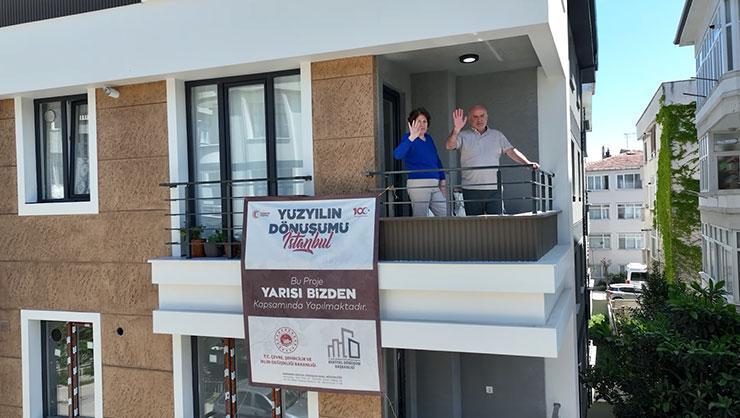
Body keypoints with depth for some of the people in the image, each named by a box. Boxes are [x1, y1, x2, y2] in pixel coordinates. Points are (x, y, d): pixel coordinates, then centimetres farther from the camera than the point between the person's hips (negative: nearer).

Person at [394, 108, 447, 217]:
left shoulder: (429, 138, 16)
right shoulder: (408, 138, -6)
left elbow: (437, 160, 24)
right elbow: (397, 155, -26)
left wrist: (442, 180, 15)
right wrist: (411, 138, -38)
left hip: (435, 185, 7)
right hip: (418, 184, -7)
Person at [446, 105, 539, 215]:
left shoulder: (497, 135, 15)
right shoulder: (463, 135, 7)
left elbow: (511, 151, 8)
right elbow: (450, 146, -9)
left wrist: (528, 163, -8)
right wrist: (456, 129, -27)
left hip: (494, 189, 2)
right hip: (471, 189, -1)